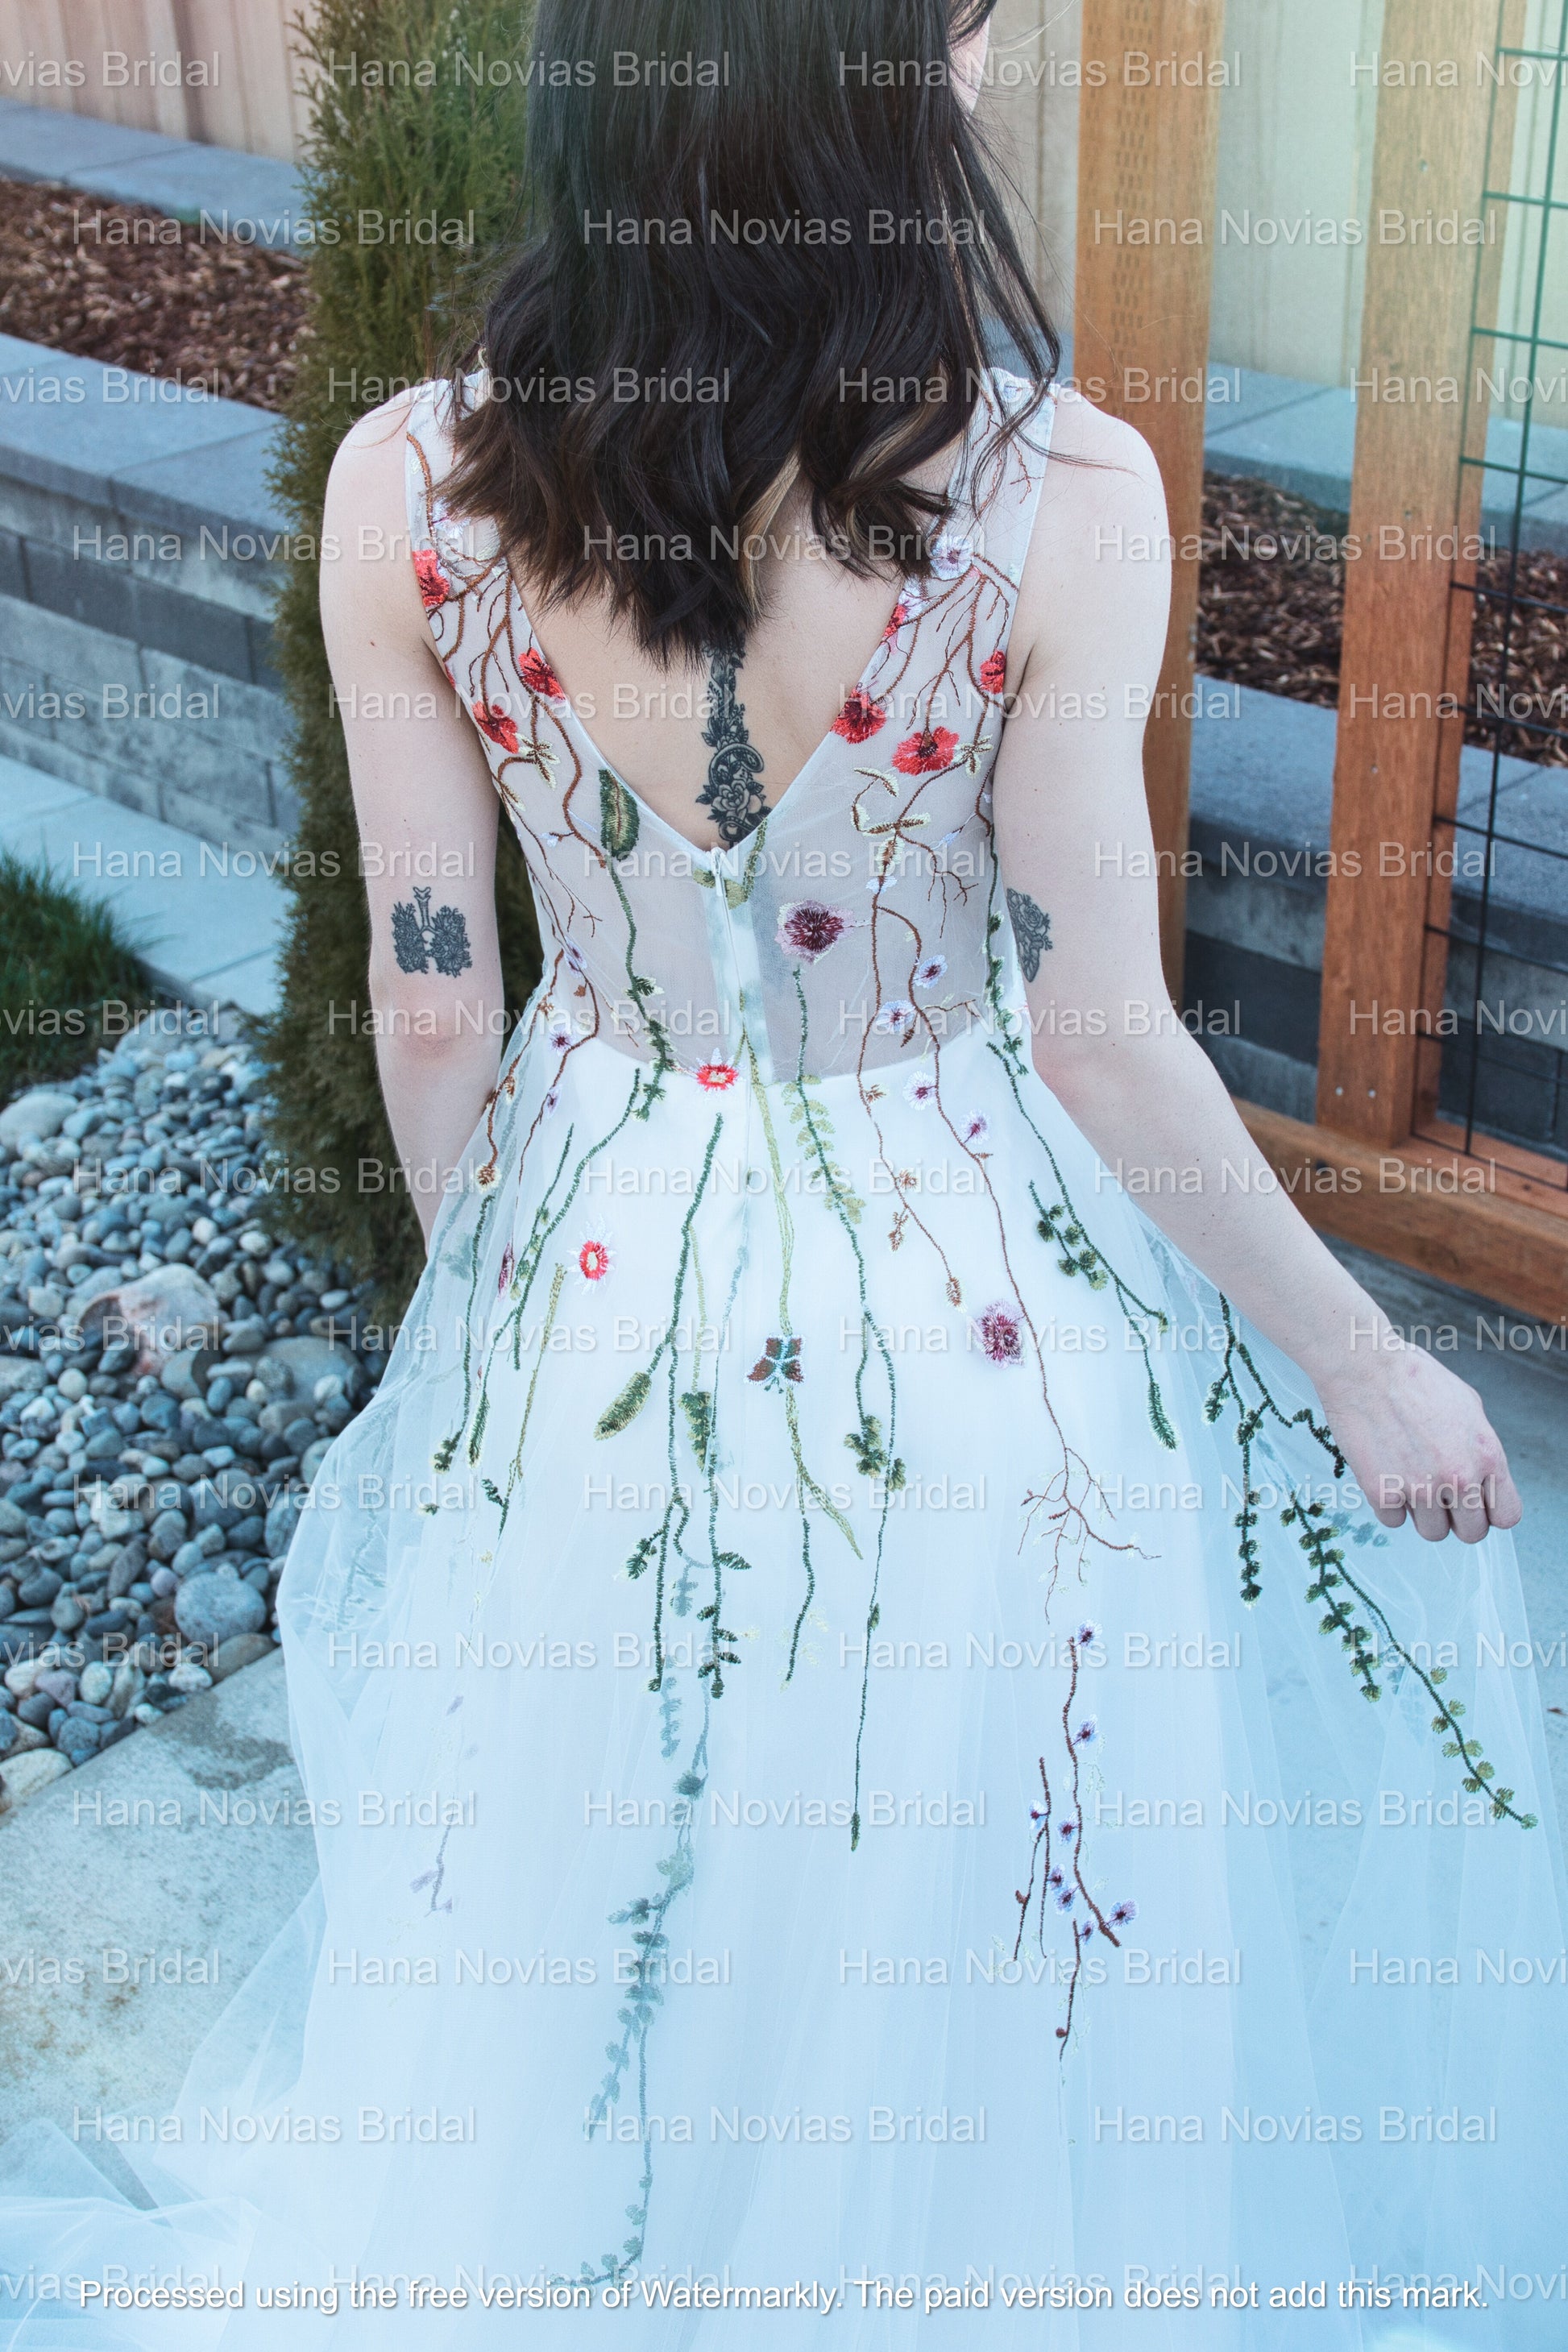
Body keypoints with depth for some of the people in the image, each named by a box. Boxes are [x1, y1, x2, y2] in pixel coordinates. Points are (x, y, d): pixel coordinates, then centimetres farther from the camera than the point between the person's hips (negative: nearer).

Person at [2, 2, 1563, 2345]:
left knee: (588, 1905, 29)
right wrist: (1366, 1368, -3)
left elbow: (430, 1011, -7)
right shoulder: (1057, 496, -24)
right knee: (988, 1928, 26)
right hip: (977, 1314, -2)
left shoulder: (404, 486, -16)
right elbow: (1102, 1037, -18)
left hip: (601, 1286, 3)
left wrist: (477, 1283, 13)